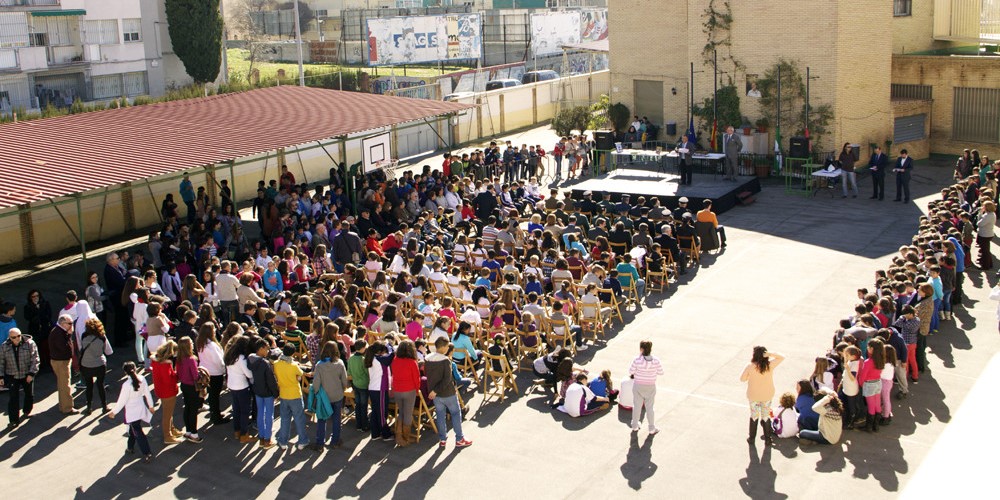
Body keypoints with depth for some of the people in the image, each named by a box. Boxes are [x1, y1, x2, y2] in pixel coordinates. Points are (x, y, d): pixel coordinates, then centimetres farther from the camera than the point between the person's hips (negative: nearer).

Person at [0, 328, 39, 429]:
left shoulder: (29, 344, -10)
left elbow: (35, 360, -9)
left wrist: (31, 374, -15)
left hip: (27, 375, 0)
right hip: (12, 376, 0)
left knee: (29, 395, 13)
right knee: (13, 398, -4)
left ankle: (26, 411, 39)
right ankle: (14, 420, 0)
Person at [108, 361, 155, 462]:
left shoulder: (126, 385, -25)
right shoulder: (142, 380, -10)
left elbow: (122, 401, -18)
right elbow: (147, 393, 1)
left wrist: (113, 412, -4)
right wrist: (150, 405, 15)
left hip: (131, 412, -6)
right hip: (141, 408, 6)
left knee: (138, 432, 0)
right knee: (133, 429, 26)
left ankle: (147, 454, -4)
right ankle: (130, 447, 42)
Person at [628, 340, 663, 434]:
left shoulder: (637, 360, -21)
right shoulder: (656, 360, -16)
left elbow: (631, 372, -12)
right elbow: (661, 372, -6)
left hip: (638, 387, -1)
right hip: (651, 387, 1)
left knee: (637, 406, 17)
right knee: (649, 407, 14)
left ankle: (635, 426, 31)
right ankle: (652, 429, 23)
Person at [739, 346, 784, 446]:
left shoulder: (750, 366, -18)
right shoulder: (770, 365, -16)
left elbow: (742, 379, -9)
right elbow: (782, 357, -3)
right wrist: (770, 354, -19)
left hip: (753, 395, -1)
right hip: (767, 395, 1)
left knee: (754, 416, 17)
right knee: (766, 416, 17)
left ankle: (751, 438, 27)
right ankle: (767, 439, 25)